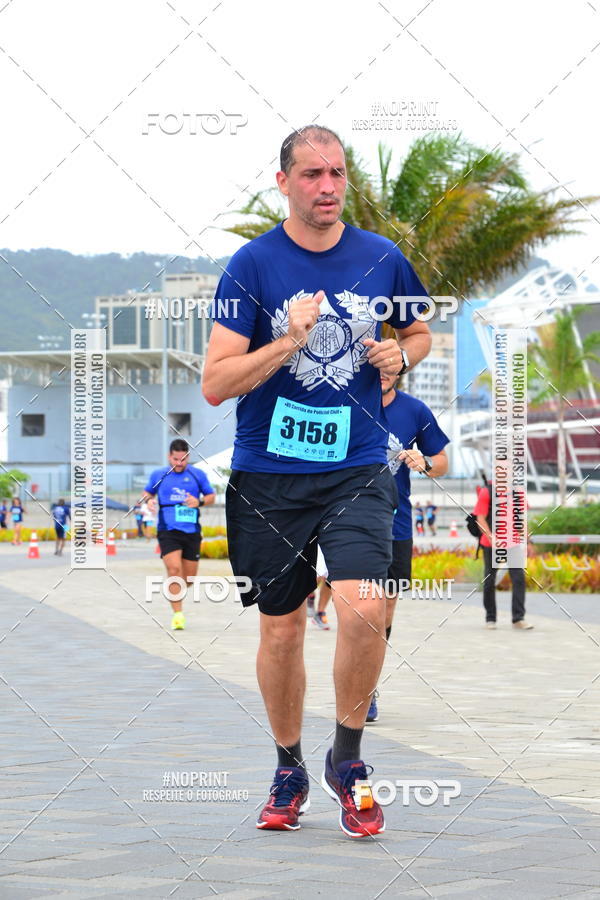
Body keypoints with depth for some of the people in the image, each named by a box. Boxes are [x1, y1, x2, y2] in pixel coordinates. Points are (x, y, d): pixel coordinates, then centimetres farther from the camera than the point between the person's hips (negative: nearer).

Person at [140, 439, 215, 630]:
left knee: (189, 577, 6)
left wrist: (199, 502, -10)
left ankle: (174, 589, 41)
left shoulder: (198, 475, 6)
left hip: (191, 531, 2)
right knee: (174, 569, -19)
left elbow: (211, 496, 12)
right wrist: (148, 499, -3)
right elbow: (148, 492, 21)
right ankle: (177, 614, -15)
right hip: (168, 531, -2)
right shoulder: (158, 475, 7)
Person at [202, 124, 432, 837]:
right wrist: (291, 341, -20)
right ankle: (289, 772, 29)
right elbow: (214, 384, -8)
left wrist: (400, 354, 1)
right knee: (281, 627, 8)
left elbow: (419, 332, 23)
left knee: (362, 609, -18)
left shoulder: (381, 258, 4)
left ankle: (347, 759, 4)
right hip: (268, 477, 0)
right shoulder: (253, 264, -4)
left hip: (357, 471, 1)